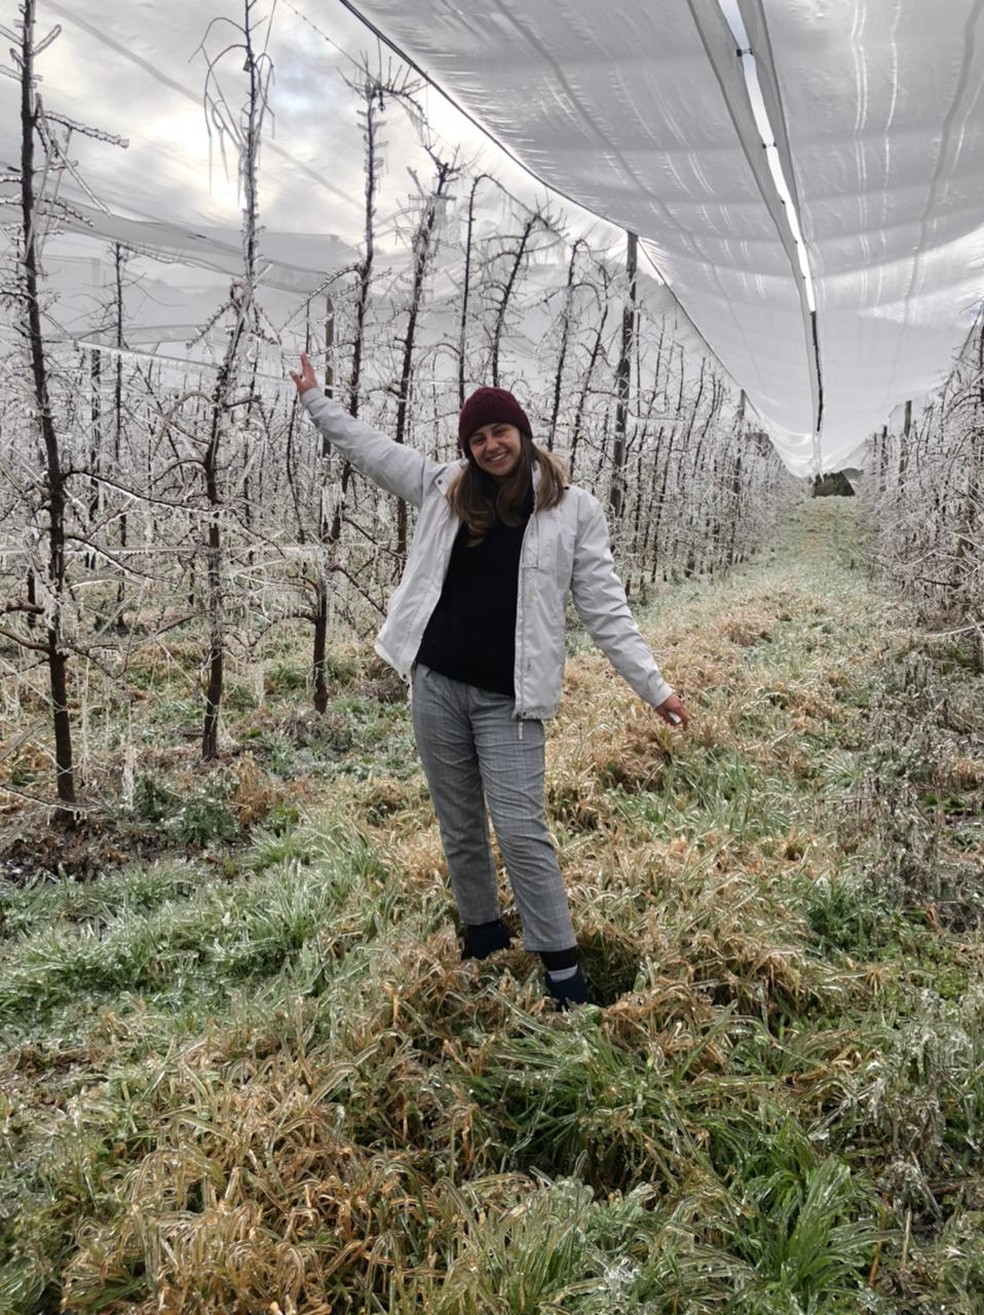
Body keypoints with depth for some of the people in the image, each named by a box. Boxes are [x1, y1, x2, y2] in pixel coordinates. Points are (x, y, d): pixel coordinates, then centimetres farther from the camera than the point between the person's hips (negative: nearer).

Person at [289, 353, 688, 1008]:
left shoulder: (574, 509, -2)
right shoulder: (444, 488, 7)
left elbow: (605, 608, -3)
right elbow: (369, 447, 18)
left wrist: (654, 685, -8)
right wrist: (315, 397, 22)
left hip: (510, 699, -4)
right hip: (437, 685, 4)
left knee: (521, 831, -9)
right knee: (460, 829, 14)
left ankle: (564, 971, 4)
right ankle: (483, 935, 33)